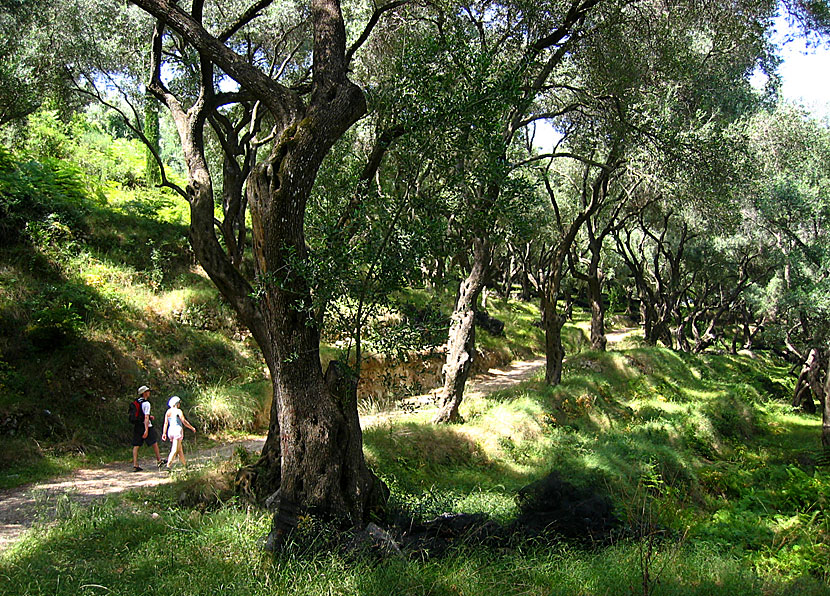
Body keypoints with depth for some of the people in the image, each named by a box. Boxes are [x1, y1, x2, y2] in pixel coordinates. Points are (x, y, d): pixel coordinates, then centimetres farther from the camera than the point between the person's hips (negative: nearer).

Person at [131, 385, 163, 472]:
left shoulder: (136, 402, 10)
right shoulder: (146, 403, -14)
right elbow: (146, 417, -19)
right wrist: (146, 430, -23)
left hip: (136, 426, 7)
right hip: (145, 426, -7)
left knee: (136, 446, 3)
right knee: (154, 443, 10)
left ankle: (135, 465, 0)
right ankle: (159, 460, 22)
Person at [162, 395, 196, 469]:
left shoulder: (168, 412, 8)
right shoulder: (178, 411, -11)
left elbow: (165, 423, 7)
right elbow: (184, 422, -12)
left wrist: (164, 433, 11)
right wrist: (192, 428, -1)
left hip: (170, 431, 7)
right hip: (178, 431, -7)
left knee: (179, 449, 17)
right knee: (174, 450, -9)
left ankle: (184, 464, 28)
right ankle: (168, 465, -18)